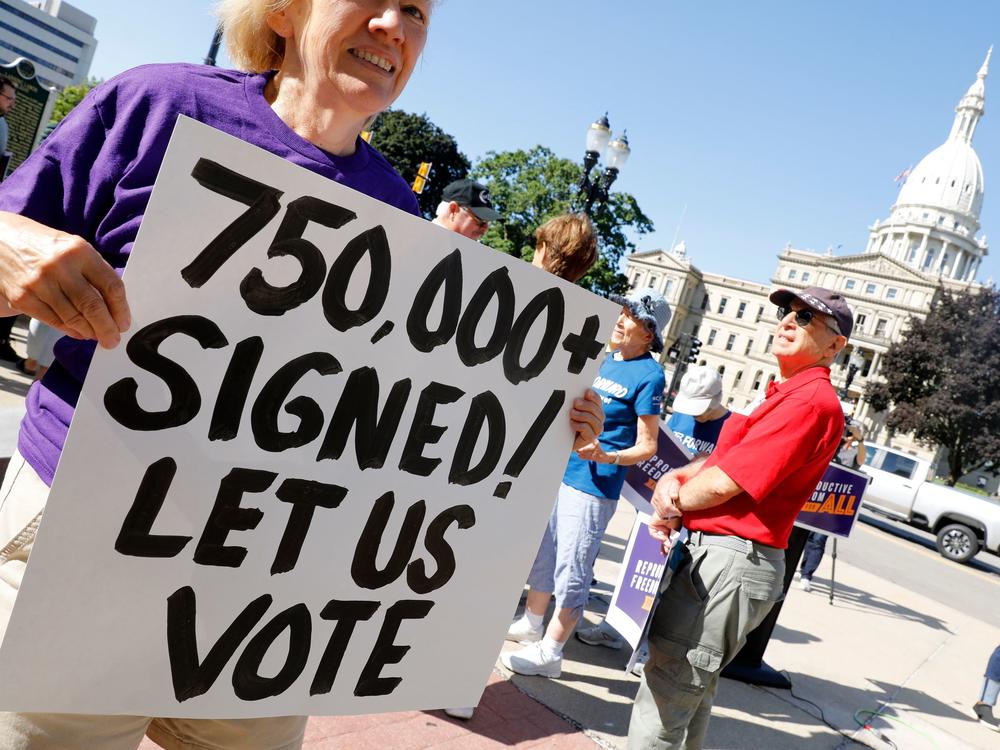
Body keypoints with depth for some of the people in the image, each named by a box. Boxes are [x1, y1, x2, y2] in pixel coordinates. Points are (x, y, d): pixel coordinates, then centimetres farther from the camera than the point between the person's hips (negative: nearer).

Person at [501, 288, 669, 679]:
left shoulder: (649, 375, -11)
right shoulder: (603, 361, 11)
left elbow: (647, 446, -12)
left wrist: (607, 457, -27)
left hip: (595, 485, -8)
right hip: (559, 471, 8)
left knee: (571, 570, -1)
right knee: (542, 552, 19)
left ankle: (549, 652, 9)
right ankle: (531, 624, 35)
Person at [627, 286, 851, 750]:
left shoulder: (810, 402, -16)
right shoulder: (784, 394, 18)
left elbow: (723, 485, -20)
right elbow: (723, 458, 18)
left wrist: (673, 503, -3)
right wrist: (675, 478, -2)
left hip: (730, 562, -11)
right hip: (715, 553, 11)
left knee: (664, 700, -4)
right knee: (692, 689, 24)